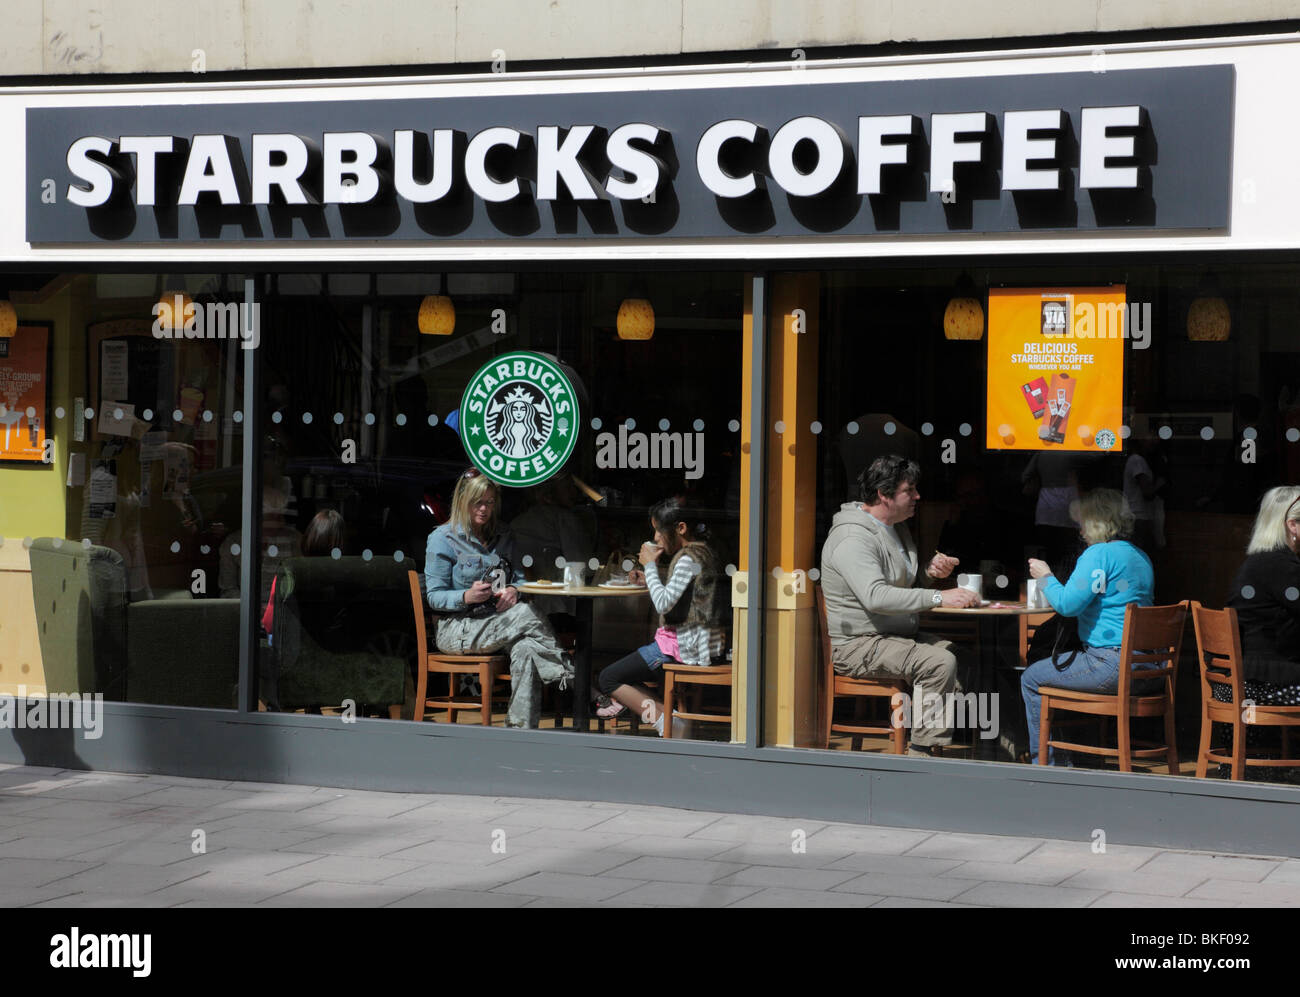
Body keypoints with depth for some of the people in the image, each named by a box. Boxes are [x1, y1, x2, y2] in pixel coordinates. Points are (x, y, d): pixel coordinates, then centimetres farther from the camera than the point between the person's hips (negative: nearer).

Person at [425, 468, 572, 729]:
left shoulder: (502, 535, 15)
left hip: (497, 623, 4)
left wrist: (514, 590, -6)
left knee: (525, 648, -33)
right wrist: (467, 596, -23)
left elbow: (518, 577, 19)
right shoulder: (443, 539, -1)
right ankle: (569, 677, -21)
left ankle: (521, 726, -36)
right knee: (527, 616, -30)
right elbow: (435, 597, -4)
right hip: (458, 627, -4)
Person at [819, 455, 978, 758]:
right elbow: (876, 597, -32)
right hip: (859, 646, -9)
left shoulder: (896, 529, 16)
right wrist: (938, 597, -34)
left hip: (898, 636, 10)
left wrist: (931, 573, 4)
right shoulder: (853, 538, -17)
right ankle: (922, 750, -23)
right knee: (940, 662, -27)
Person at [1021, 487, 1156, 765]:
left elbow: (1068, 604, -17)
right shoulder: (1141, 557, 16)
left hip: (1111, 665, -9)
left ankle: (1043, 761, 11)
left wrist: (1046, 576, 2)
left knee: (1032, 679, 8)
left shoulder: (1099, 554, -12)